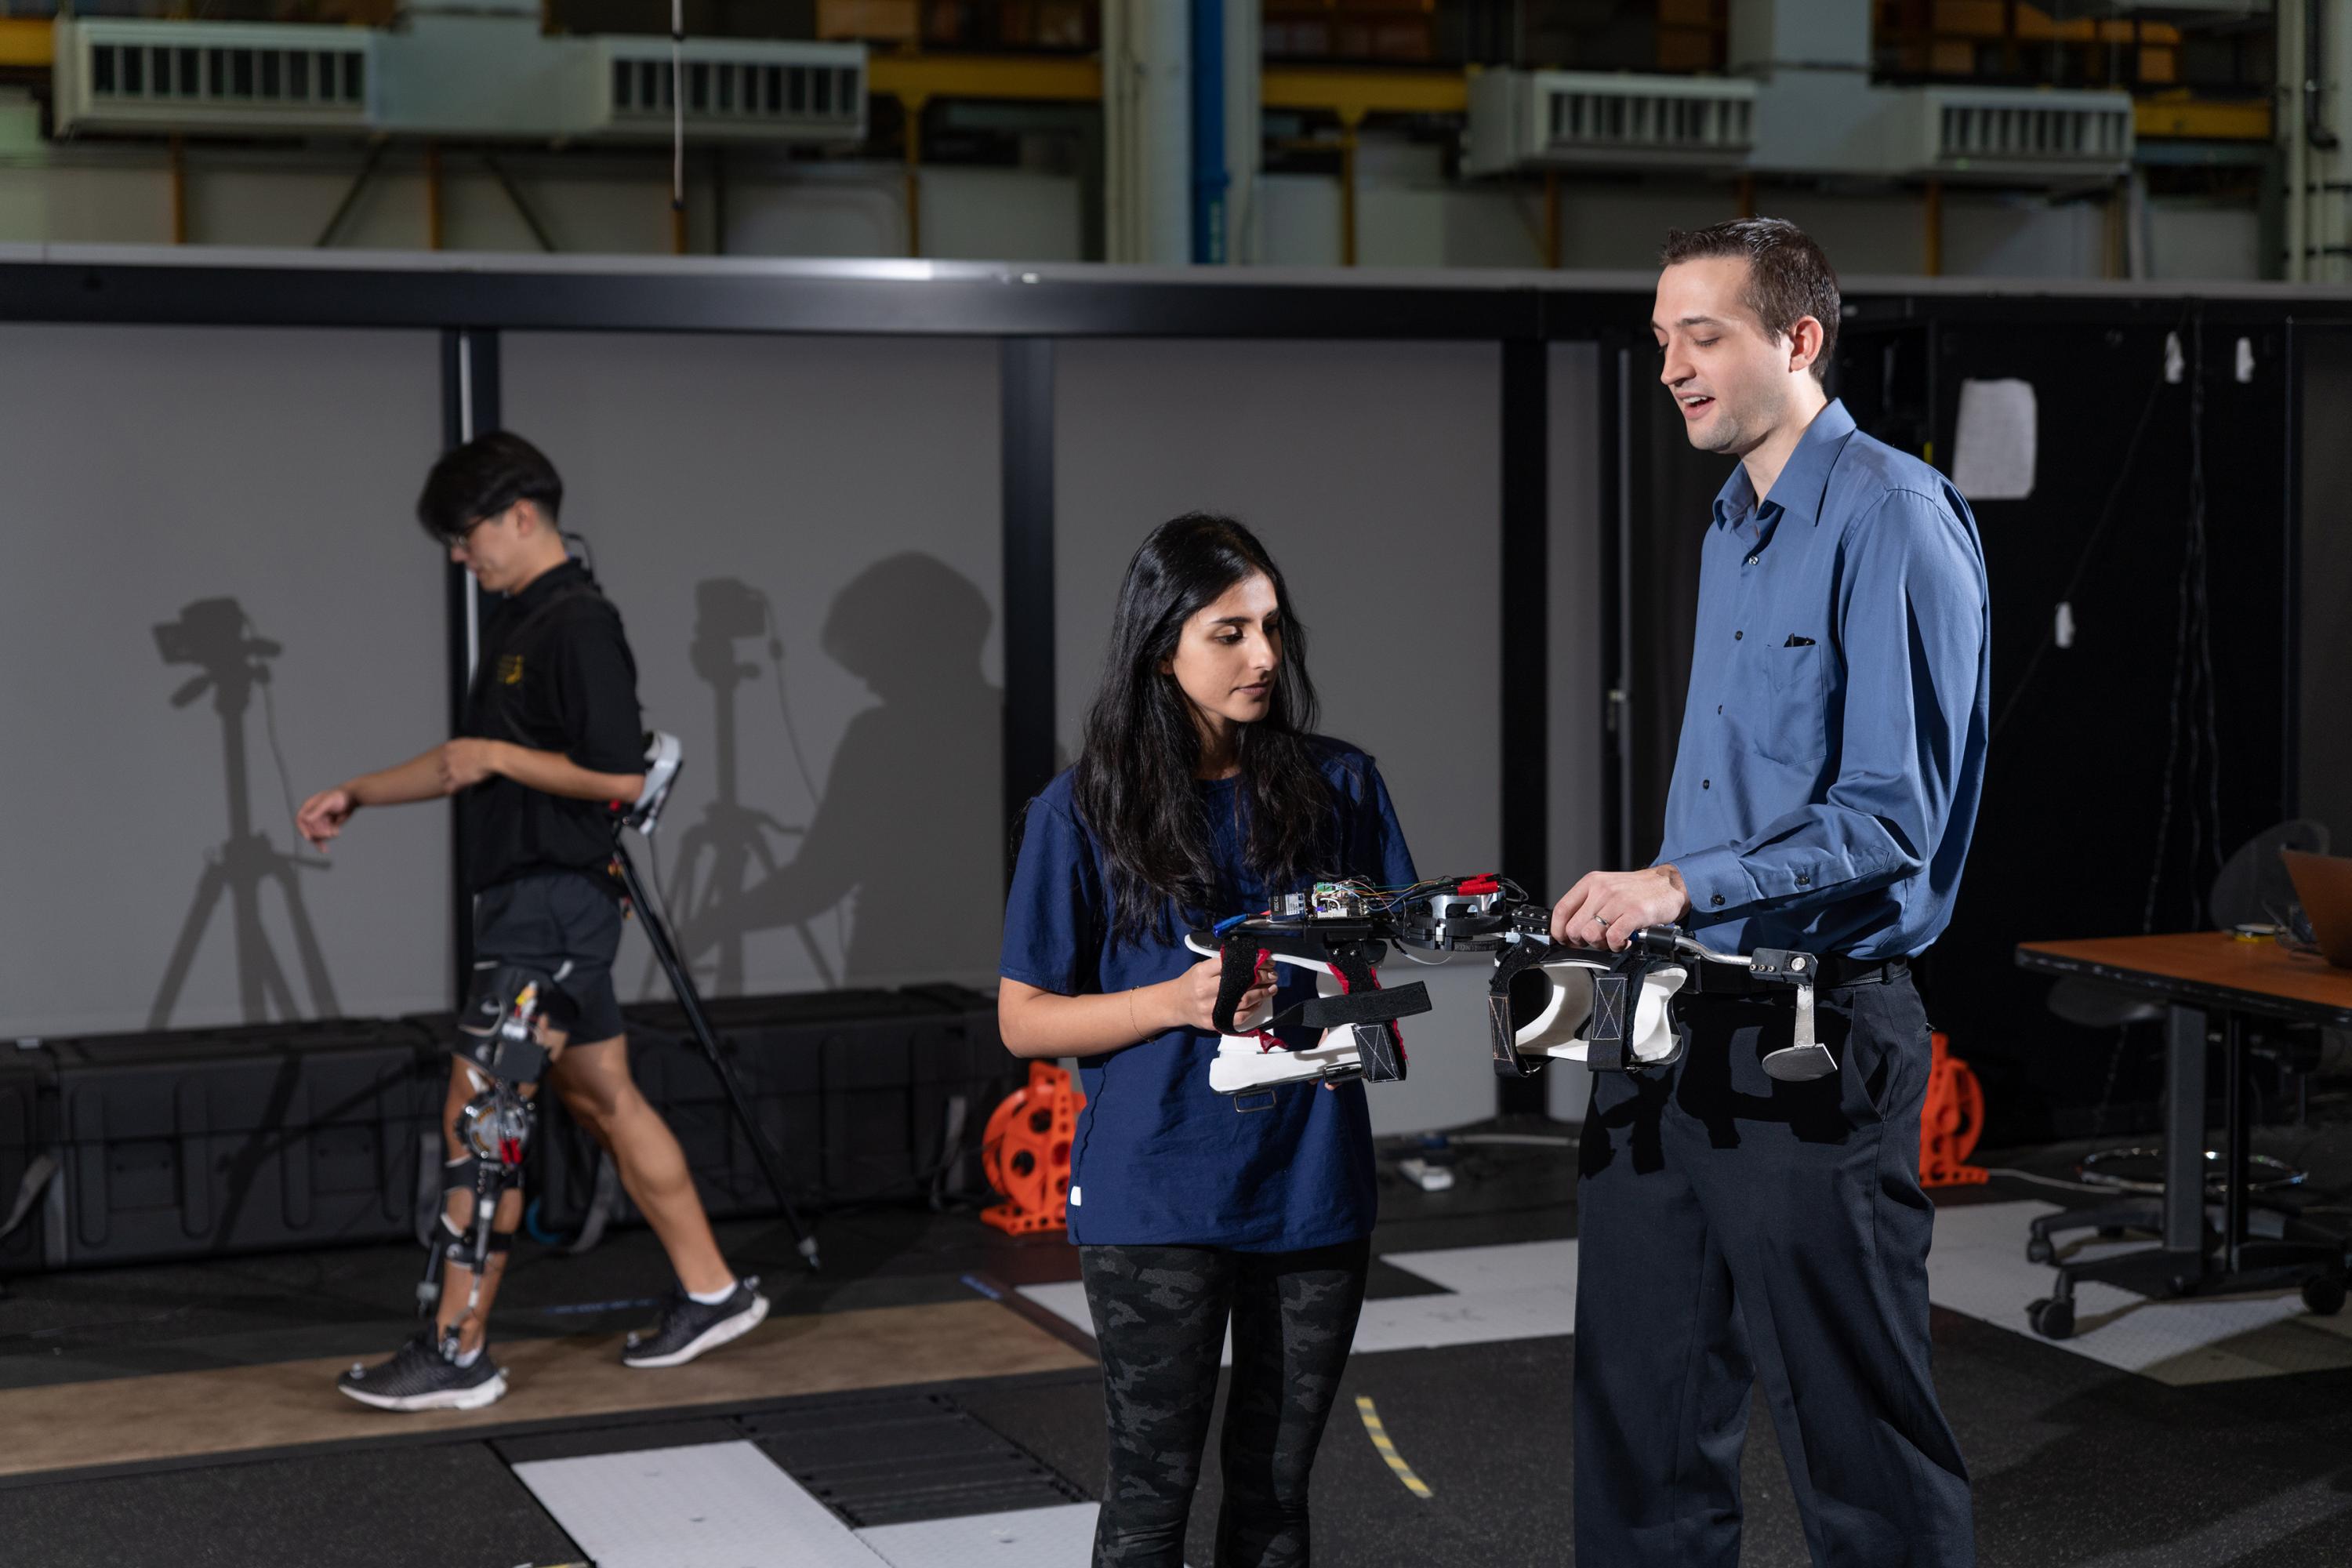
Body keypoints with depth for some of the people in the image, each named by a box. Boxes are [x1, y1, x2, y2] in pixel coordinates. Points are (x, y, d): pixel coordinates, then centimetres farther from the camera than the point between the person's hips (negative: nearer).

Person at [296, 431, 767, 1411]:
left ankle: (458, 1355, -2)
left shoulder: (580, 626, -15)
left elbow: (621, 776, -23)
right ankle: (710, 1292, 23)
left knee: (477, 1118, -8)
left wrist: (501, 756, -17)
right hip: (530, 899, 10)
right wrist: (357, 794, 23)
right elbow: (473, 761, 26)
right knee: (603, 1101, 15)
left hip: (554, 903, -10)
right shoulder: (517, 625, 15)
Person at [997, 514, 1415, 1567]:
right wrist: (1178, 1002, -16)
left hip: (1311, 1182, 3)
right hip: (1157, 1194, -3)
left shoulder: (1337, 786, 6)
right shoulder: (1085, 811, -2)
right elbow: (1023, 1021, -2)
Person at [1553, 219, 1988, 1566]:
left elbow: (1895, 816, -19)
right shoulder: (1734, 529, 17)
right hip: (1677, 1017, 9)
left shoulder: (1893, 519, -12)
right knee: (1640, 1404, 11)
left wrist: (1685, 885, -23)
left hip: (1817, 1036, -9)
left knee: (1856, 1424, 1)